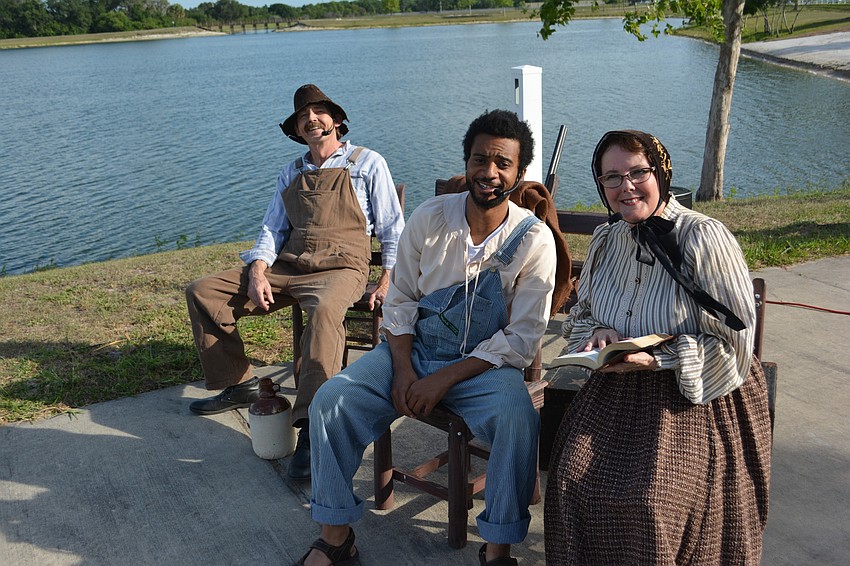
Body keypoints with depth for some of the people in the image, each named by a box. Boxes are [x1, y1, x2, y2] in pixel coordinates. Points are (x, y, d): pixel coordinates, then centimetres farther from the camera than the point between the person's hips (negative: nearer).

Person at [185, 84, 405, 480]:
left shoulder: (367, 164, 8)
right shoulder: (291, 175, 22)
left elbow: (392, 229, 6)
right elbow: (272, 229, 16)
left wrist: (387, 283, -7)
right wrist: (258, 273, -4)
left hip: (340, 268, -6)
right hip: (286, 268, 6)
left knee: (325, 311, -41)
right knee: (202, 293, -5)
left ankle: (311, 427, -41)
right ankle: (238, 385, 6)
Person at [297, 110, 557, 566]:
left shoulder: (534, 240, -9)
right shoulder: (429, 218, -3)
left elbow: (521, 339, -11)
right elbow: (400, 301, 4)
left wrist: (444, 380, -19)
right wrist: (403, 371, -12)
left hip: (485, 364, -2)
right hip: (413, 350, 3)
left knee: (519, 420, -33)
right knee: (331, 400, -17)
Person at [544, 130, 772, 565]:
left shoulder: (705, 239, -14)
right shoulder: (606, 240, 6)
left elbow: (735, 342, -13)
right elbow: (581, 315, 20)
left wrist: (656, 359, -22)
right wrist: (599, 334, -4)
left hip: (696, 399, -5)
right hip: (617, 392, 5)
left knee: (651, 497, -24)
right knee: (572, 476, -16)